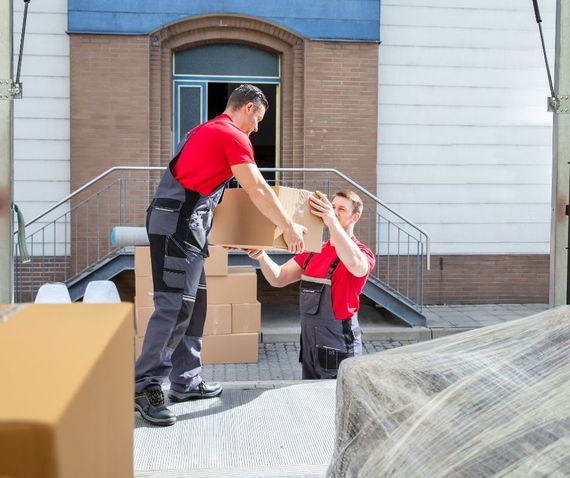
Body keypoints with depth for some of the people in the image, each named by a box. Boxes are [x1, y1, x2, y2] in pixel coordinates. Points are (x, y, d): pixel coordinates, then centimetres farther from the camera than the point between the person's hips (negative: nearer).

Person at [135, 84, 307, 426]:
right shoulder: (234, 137, -6)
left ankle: (185, 381, 17)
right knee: (174, 306, -12)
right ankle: (145, 387, -9)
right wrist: (290, 228, 3)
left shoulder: (205, 130, 23)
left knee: (193, 304, 11)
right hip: (180, 225, -10)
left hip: (183, 225, 10)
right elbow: (259, 192, -7)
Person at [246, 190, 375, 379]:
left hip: (338, 347, -6)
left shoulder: (363, 253, -8)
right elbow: (279, 279, 7)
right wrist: (261, 257, -14)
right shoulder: (313, 251, 12)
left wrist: (332, 221, -42)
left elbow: (356, 266, -34)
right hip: (309, 343, 6)